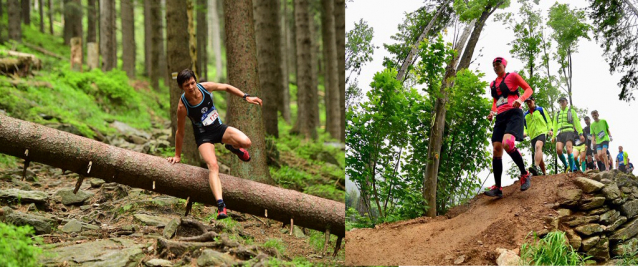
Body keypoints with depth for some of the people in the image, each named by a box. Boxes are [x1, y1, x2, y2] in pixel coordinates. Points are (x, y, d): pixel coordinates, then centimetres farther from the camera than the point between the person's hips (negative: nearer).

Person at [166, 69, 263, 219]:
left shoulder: (206, 87, -14)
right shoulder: (182, 107, -22)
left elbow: (227, 87, 5)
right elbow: (180, 132, -10)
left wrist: (246, 97, 0)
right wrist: (177, 155, -2)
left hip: (219, 128, 4)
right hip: (203, 137, -4)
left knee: (245, 142, -21)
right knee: (213, 165, -28)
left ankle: (232, 147, 20)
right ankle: (220, 205, -39)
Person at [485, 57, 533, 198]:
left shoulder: (512, 76, 4)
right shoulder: (493, 84, 21)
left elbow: (529, 89, 4)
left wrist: (520, 99, -17)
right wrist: (492, 112, 11)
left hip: (514, 114, -7)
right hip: (500, 118, 7)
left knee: (507, 144, -31)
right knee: (497, 150, -5)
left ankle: (525, 174, -15)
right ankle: (497, 188, -4)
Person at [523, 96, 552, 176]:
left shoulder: (540, 110, 8)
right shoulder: (526, 114, 17)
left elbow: (548, 120, 9)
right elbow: (525, 126, 23)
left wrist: (550, 129, -7)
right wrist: (525, 132, 2)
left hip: (542, 132, -6)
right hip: (533, 136, 6)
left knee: (538, 146, -34)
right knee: (538, 157, 8)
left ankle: (536, 167, -52)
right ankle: (544, 173, 20)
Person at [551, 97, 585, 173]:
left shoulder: (571, 111, 15)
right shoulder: (557, 113, 25)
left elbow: (577, 123, 10)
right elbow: (555, 126, 26)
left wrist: (580, 134, 0)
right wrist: (553, 136, 14)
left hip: (569, 132, -3)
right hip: (560, 133, 3)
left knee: (569, 150, -22)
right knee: (558, 150, -19)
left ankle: (573, 168, -22)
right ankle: (566, 166, -2)